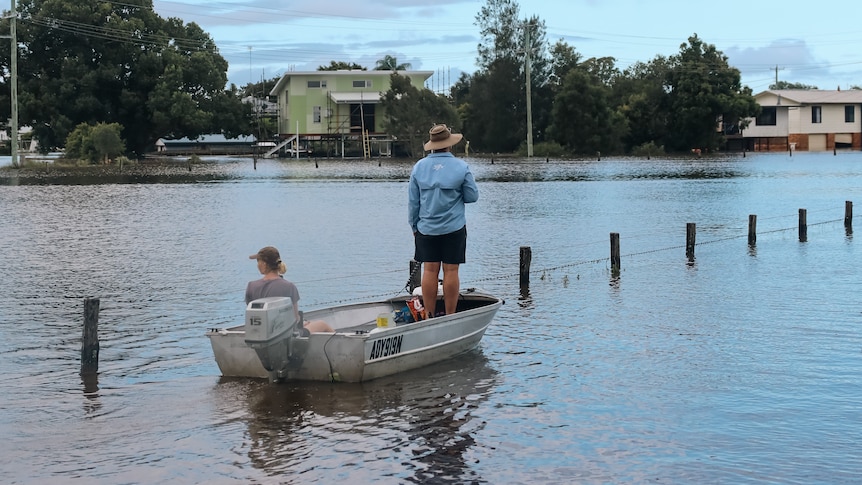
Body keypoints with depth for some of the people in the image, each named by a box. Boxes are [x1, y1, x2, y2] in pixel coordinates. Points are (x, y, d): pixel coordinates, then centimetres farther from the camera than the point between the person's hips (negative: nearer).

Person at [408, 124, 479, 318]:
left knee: (430, 271, 5)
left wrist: (414, 225, 14)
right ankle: (450, 316, 4)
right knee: (451, 271, 1)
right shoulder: (461, 167, -7)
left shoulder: (419, 167, 0)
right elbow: (472, 196, -1)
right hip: (454, 229, -2)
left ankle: (429, 316, 7)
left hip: (426, 228, 2)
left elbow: (412, 201, 4)